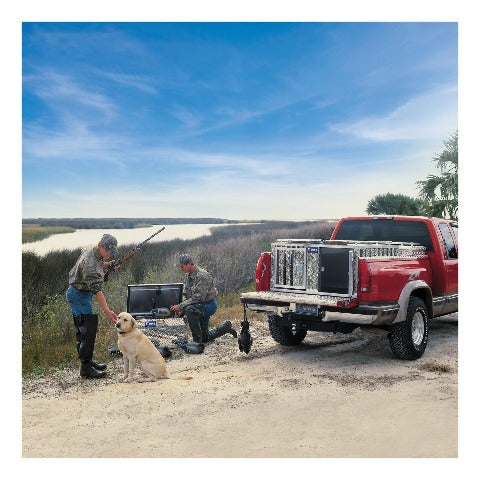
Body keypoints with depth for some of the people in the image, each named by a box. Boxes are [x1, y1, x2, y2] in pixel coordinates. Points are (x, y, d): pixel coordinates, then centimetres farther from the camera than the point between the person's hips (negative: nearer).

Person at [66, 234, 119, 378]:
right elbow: (97, 290, -33)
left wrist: (106, 265, 5)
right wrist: (107, 311, -37)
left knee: (83, 329, 15)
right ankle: (85, 367, -7)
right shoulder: (91, 263, -29)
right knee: (88, 330, -11)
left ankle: (87, 361, 24)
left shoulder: (92, 249, 0)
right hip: (79, 295, -10)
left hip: (82, 294, 10)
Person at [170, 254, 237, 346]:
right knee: (205, 338, 14)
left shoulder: (201, 275, -24)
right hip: (201, 307, 9)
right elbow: (186, 295, 8)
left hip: (209, 304, -9)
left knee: (190, 310, -36)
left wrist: (180, 306, -30)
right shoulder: (187, 275, 3)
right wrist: (181, 309, -8)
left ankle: (197, 340, -26)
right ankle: (226, 327, 36)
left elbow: (198, 298, -29)